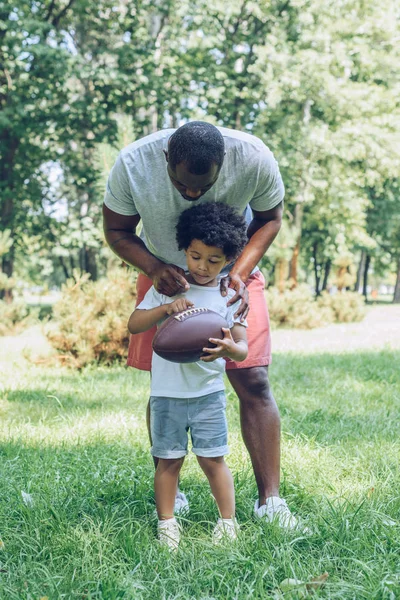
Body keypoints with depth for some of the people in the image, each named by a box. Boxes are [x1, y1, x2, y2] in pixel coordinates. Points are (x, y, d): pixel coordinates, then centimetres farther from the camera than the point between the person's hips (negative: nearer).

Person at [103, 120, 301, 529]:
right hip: (165, 276, 1)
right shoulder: (132, 165, -27)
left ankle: (269, 500, -2)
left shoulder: (255, 159, -28)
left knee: (253, 383, -9)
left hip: (233, 274, 0)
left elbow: (269, 219, -7)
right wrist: (154, 269, -29)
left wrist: (239, 273, -23)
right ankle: (168, 496, 17)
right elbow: (116, 231, -9)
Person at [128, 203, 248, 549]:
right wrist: (166, 307, -22)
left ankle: (228, 521, 13)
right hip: (167, 391, 1)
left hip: (208, 392, 0)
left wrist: (229, 348, -32)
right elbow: (134, 325, -6)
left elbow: (243, 348, -7)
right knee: (169, 459, 6)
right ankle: (167, 523, 16)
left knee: (213, 458, 1)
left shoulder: (230, 296, -1)